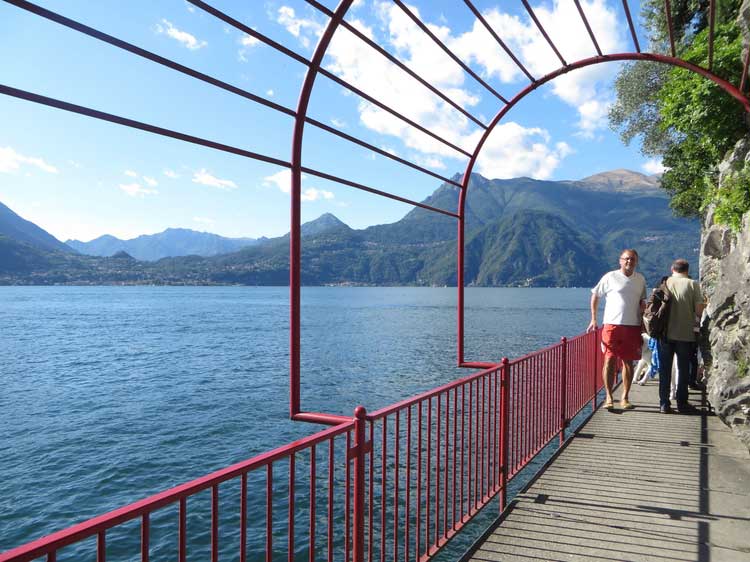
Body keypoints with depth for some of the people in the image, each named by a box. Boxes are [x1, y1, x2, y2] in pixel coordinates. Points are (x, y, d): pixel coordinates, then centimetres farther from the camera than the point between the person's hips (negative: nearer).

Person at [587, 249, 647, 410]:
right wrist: (593, 319, 2)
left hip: (633, 326, 4)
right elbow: (595, 296, 6)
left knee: (628, 362, 6)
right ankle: (608, 397, 1)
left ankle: (625, 398, 14)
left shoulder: (640, 279, 12)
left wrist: (643, 305, 4)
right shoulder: (610, 277, 0)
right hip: (612, 324, -3)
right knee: (610, 360, -6)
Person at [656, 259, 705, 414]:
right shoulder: (693, 284, -4)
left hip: (665, 333, 1)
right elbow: (699, 311, -8)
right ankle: (682, 403, 15)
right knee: (683, 369, 11)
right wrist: (703, 306, 15)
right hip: (685, 334, -1)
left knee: (664, 369, 9)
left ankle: (664, 404, 9)